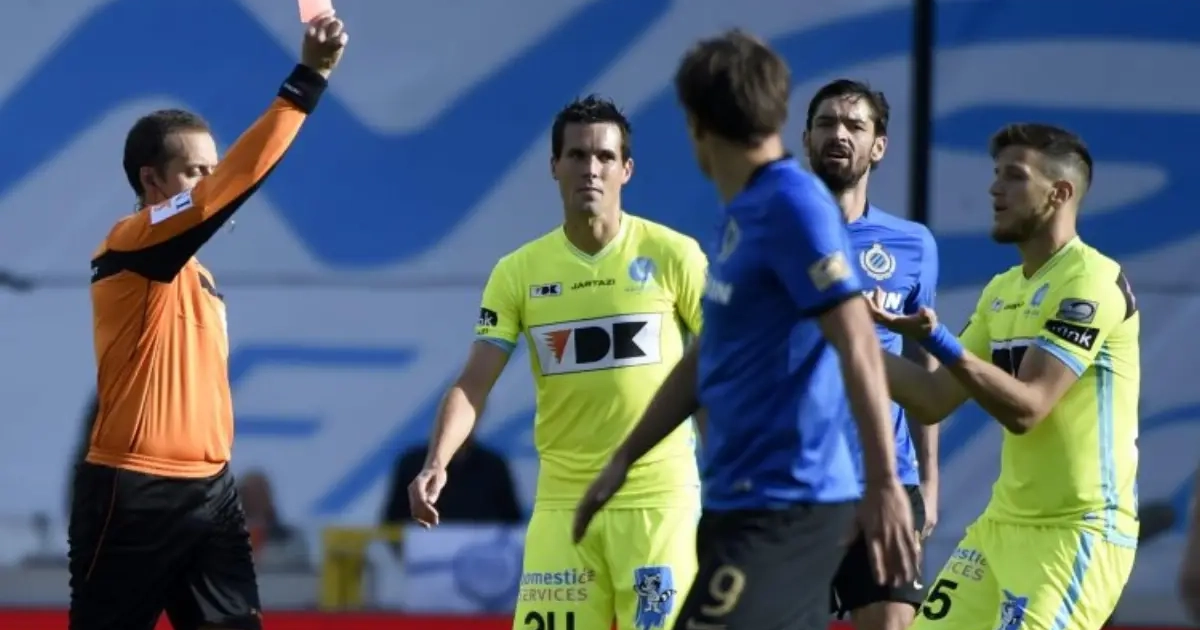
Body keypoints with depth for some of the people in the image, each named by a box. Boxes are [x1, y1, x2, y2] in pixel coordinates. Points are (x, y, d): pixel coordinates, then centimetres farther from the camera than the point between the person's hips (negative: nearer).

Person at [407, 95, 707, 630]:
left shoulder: (671, 256, -4)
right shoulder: (518, 272, 2)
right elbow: (473, 384, -2)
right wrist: (436, 464, -19)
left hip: (658, 498, -2)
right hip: (562, 501, 2)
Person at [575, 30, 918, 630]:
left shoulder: (793, 207, -14)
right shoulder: (739, 215, 15)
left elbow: (858, 347, -20)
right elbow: (707, 358, 24)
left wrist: (884, 485, -24)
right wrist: (624, 459, 26)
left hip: (782, 507, -9)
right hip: (739, 502, 9)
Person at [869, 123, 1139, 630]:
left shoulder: (1092, 283, -14)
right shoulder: (1002, 291, 14)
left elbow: (1024, 408, -23)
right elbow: (934, 401, 14)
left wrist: (939, 341, -33)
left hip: (1079, 530, -9)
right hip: (1004, 522, 9)